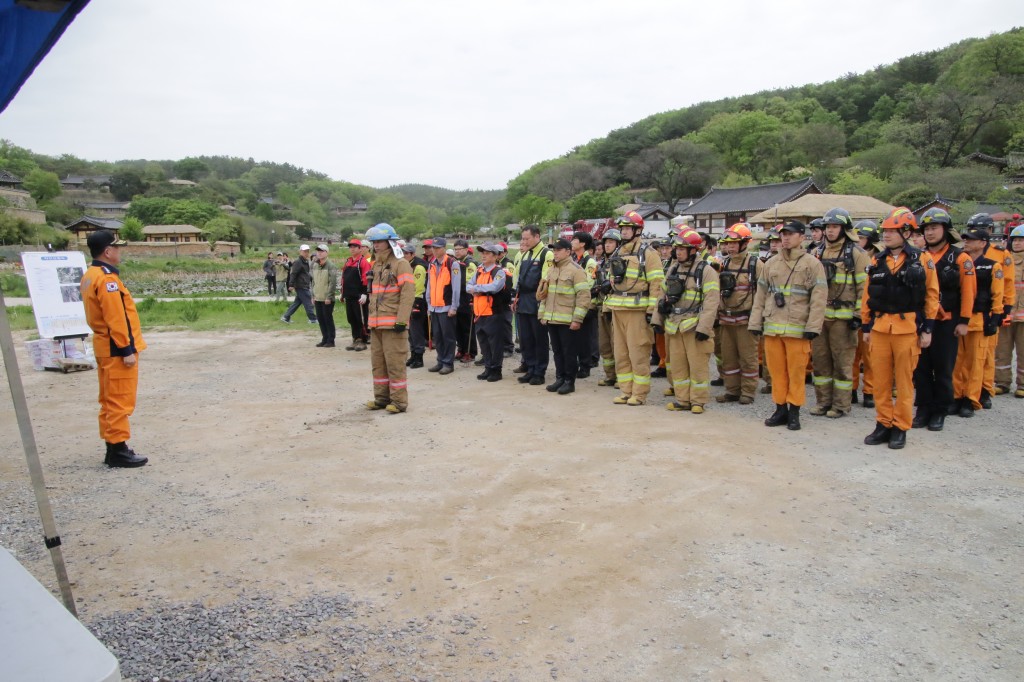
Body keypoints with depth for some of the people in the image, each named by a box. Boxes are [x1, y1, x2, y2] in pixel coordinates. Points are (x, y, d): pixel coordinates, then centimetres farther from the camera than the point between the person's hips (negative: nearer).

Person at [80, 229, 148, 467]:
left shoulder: (89, 277, 13)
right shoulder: (108, 279, -18)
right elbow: (117, 319, -22)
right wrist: (127, 349, -20)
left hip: (104, 346, 10)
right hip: (117, 349, -10)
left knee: (110, 401, 14)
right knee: (121, 401, -4)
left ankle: (112, 448, 21)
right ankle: (118, 450, 0)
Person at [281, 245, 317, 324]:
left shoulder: (306, 262, 16)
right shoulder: (298, 262, -13)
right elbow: (293, 274, -19)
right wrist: (291, 284, -23)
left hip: (305, 286, 10)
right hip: (301, 287, -10)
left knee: (297, 302, 12)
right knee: (308, 303, -5)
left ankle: (286, 317, 17)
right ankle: (313, 319, 1)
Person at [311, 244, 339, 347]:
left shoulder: (331, 266, -9)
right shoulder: (314, 266, 12)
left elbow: (333, 283, -14)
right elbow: (314, 282, 18)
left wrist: (329, 297, -18)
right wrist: (313, 296, 13)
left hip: (327, 299, -7)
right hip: (318, 298, 7)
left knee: (328, 319, -2)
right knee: (320, 319, 10)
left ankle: (330, 341, 7)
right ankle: (324, 339, 20)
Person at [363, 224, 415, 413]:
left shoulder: (400, 264, -8)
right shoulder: (377, 265, 18)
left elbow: (408, 293, -16)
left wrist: (401, 320, -21)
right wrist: (370, 317, 20)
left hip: (393, 324, -8)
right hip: (376, 324, 8)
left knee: (395, 363, -5)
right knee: (378, 362, 12)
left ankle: (399, 401, 4)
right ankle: (382, 398, 23)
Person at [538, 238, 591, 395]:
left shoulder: (576, 270, -8)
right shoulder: (551, 270, 15)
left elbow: (584, 296, -13)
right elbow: (544, 294, 22)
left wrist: (577, 319, -17)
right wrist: (542, 314, 14)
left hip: (568, 321, -7)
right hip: (551, 319, 7)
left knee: (569, 352, 1)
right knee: (557, 351, 13)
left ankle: (569, 381, 10)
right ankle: (560, 378, 22)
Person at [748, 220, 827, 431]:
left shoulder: (812, 263, -1)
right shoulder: (771, 263, 12)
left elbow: (819, 298, -6)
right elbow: (760, 295, 14)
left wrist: (813, 326, -12)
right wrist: (756, 323, 8)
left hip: (797, 329, -4)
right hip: (772, 327, 4)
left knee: (796, 372, 1)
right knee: (776, 370, 8)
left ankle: (794, 412, 12)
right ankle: (780, 409, 19)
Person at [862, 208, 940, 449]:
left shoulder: (922, 260, -1)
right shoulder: (876, 261, 8)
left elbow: (931, 295, 0)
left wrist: (927, 329, -3)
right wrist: (866, 327, 10)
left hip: (908, 328, -3)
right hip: (879, 327, 3)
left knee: (904, 380, 4)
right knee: (880, 379, 6)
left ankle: (900, 428, 13)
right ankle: (883, 424, 17)